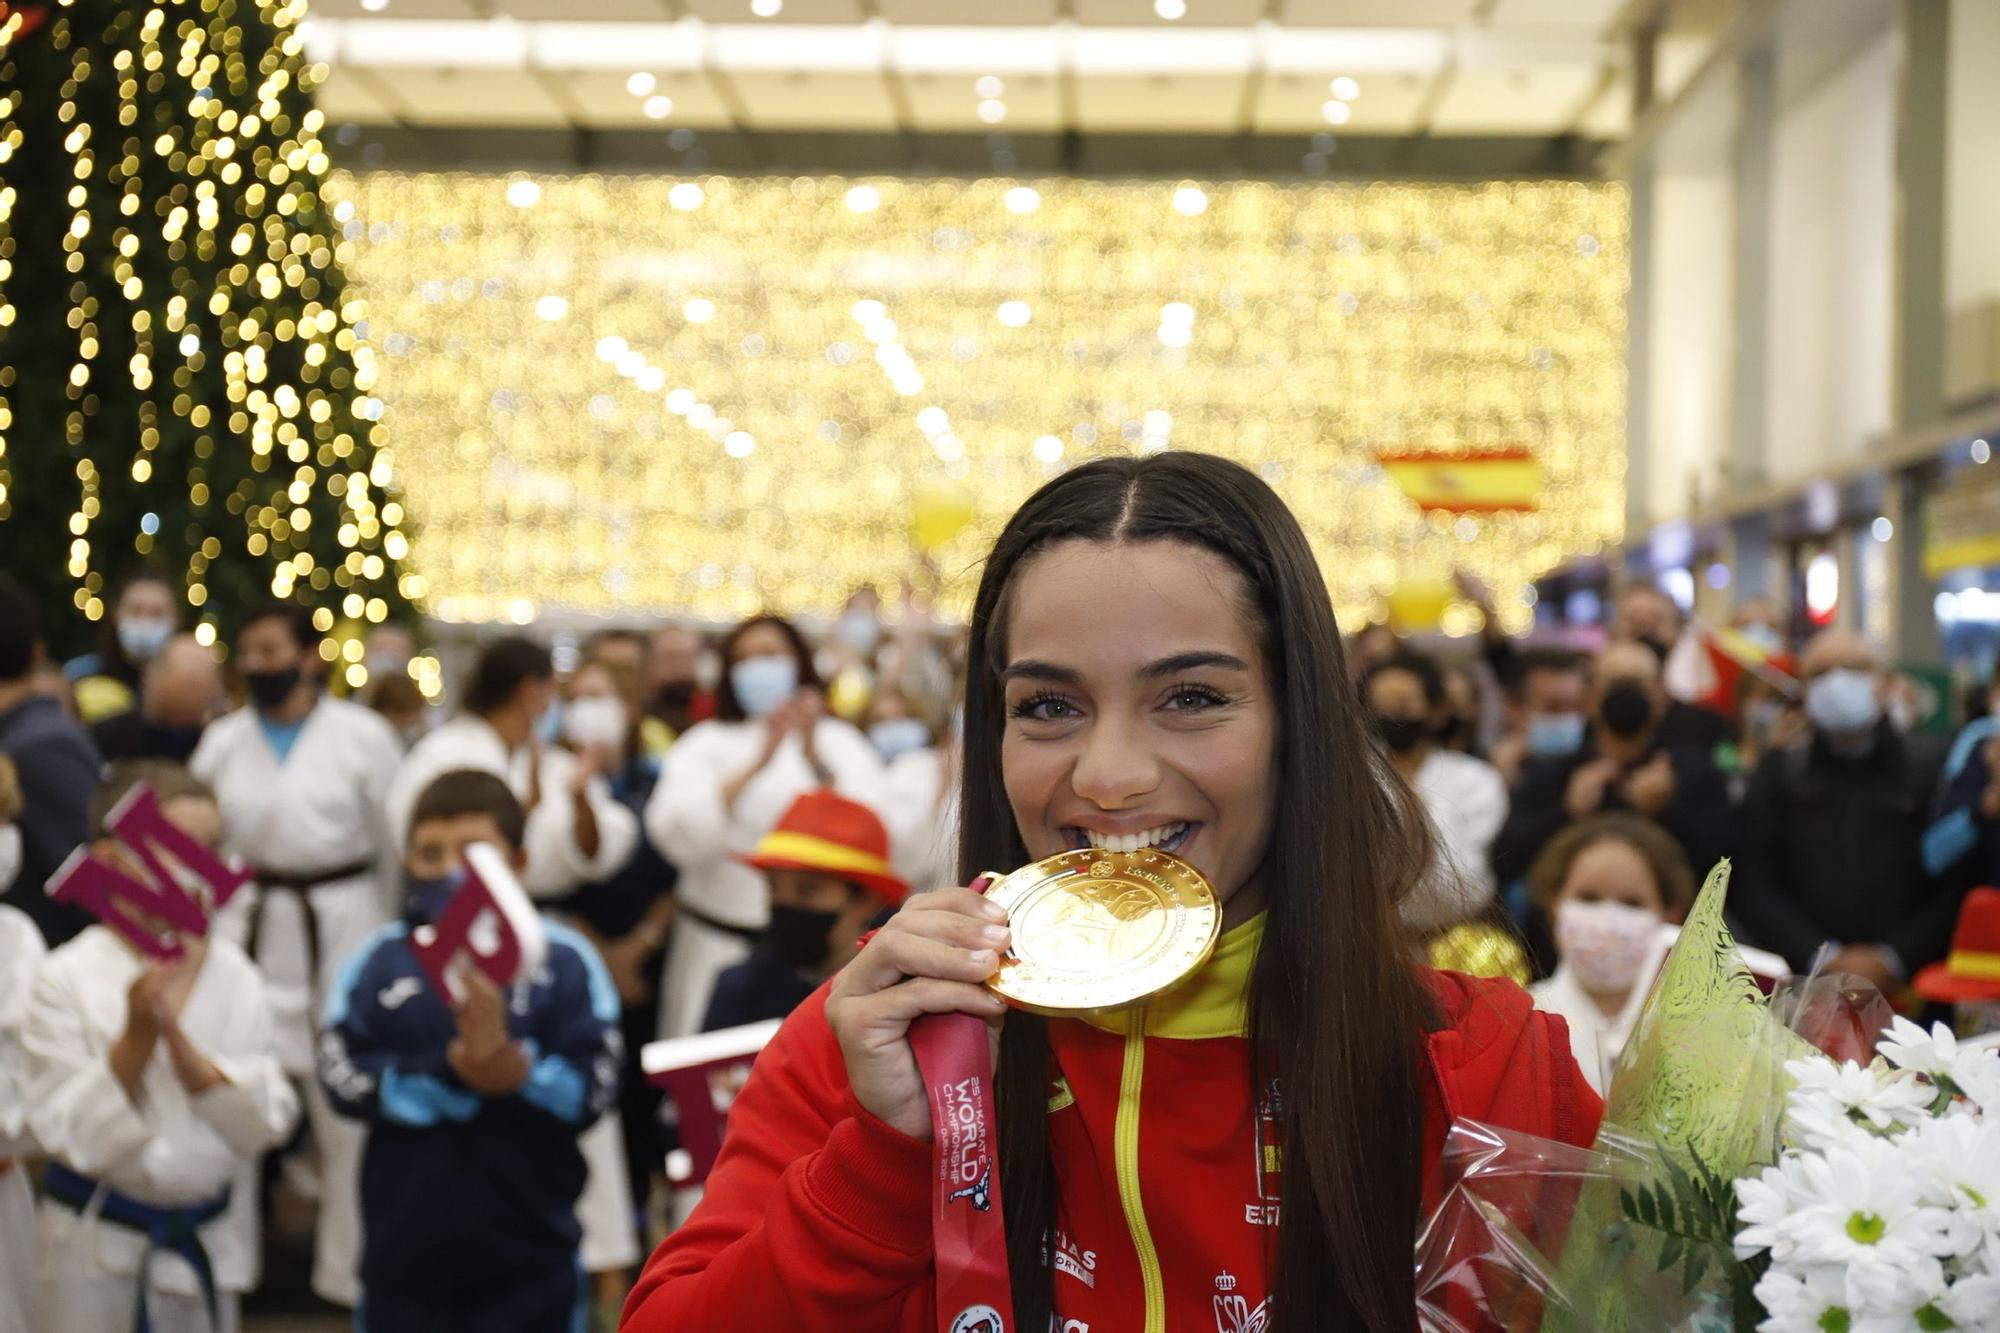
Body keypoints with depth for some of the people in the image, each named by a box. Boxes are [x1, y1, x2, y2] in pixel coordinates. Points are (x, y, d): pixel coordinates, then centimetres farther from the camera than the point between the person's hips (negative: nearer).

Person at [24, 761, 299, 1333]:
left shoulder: (234, 975, -4)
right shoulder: (67, 979, -12)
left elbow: (266, 1119, -9)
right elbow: (68, 1131, -14)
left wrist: (178, 1039, -22)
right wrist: (137, 1037, -26)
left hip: (207, 1237, 3)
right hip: (97, 1240, -3)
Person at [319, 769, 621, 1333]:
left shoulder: (564, 960, -6)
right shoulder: (380, 959, -1)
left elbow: (589, 1092, -11)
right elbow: (345, 1079, -10)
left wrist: (513, 1065, -28)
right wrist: (453, 1070, -21)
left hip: (529, 1260, -1)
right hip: (407, 1254, 1)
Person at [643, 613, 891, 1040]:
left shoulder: (840, 741, 8)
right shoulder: (705, 743, 8)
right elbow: (676, 836, -10)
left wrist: (813, 755, -19)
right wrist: (757, 765, -19)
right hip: (720, 945, 0)